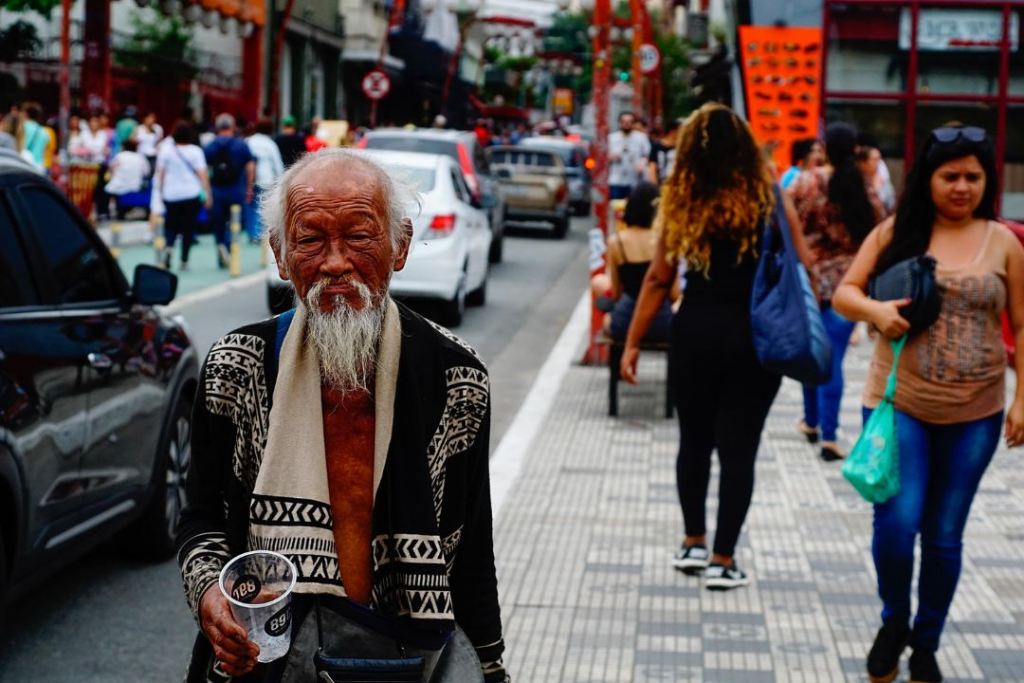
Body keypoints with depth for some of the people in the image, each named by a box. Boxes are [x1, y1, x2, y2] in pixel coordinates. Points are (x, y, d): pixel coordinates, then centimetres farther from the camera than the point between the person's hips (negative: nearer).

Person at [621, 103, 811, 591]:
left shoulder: (680, 203, -4)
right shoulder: (770, 202, -7)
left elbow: (658, 280, -2)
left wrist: (633, 343, 5)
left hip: (694, 335, 2)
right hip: (754, 339, -1)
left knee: (694, 441, 18)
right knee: (737, 449, 6)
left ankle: (694, 543, 29)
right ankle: (722, 560, 10)